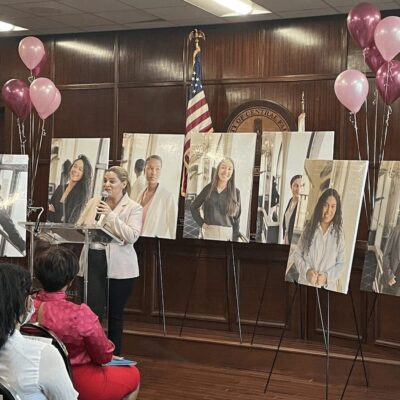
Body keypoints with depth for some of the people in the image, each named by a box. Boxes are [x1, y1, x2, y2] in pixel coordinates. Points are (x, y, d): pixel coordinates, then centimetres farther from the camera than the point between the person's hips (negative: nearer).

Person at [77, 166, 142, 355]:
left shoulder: (134, 208, -1)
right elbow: (79, 226, 11)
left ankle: (114, 356, 20)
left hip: (119, 266, -2)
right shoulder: (94, 202, 10)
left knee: (115, 313, 8)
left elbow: (132, 236, -13)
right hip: (94, 261, 2)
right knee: (93, 311, -6)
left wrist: (111, 214, -17)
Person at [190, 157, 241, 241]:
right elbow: (193, 207, 15)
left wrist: (235, 240, 1)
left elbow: (236, 219, 6)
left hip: (227, 234, 0)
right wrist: (201, 223, 4)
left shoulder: (235, 192, 4)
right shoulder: (208, 188, 4)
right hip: (209, 232, 0)